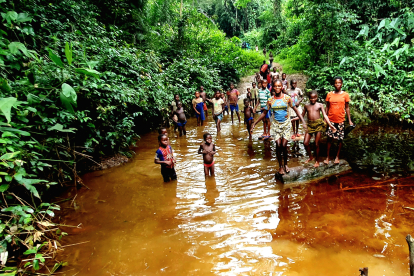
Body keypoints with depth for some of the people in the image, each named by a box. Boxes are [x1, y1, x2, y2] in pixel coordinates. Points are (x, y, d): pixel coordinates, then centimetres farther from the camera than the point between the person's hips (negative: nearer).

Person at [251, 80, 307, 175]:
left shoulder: (287, 98, -3)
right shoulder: (270, 100, 0)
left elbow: (296, 110, 0)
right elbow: (264, 113, 9)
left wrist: (303, 121, -8)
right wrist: (255, 123, 6)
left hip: (286, 124, -1)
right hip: (276, 124, 1)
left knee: (284, 145, -6)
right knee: (278, 145, -5)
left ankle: (285, 164, 18)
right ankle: (280, 166, 12)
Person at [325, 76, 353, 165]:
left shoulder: (345, 95, 0)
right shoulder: (329, 94, 1)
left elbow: (347, 108, 4)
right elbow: (327, 107, 7)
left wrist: (349, 120, 2)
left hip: (340, 121, 0)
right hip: (331, 120, 0)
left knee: (340, 139, 7)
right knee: (329, 138, 3)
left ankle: (337, 157, 21)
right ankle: (328, 157, 13)